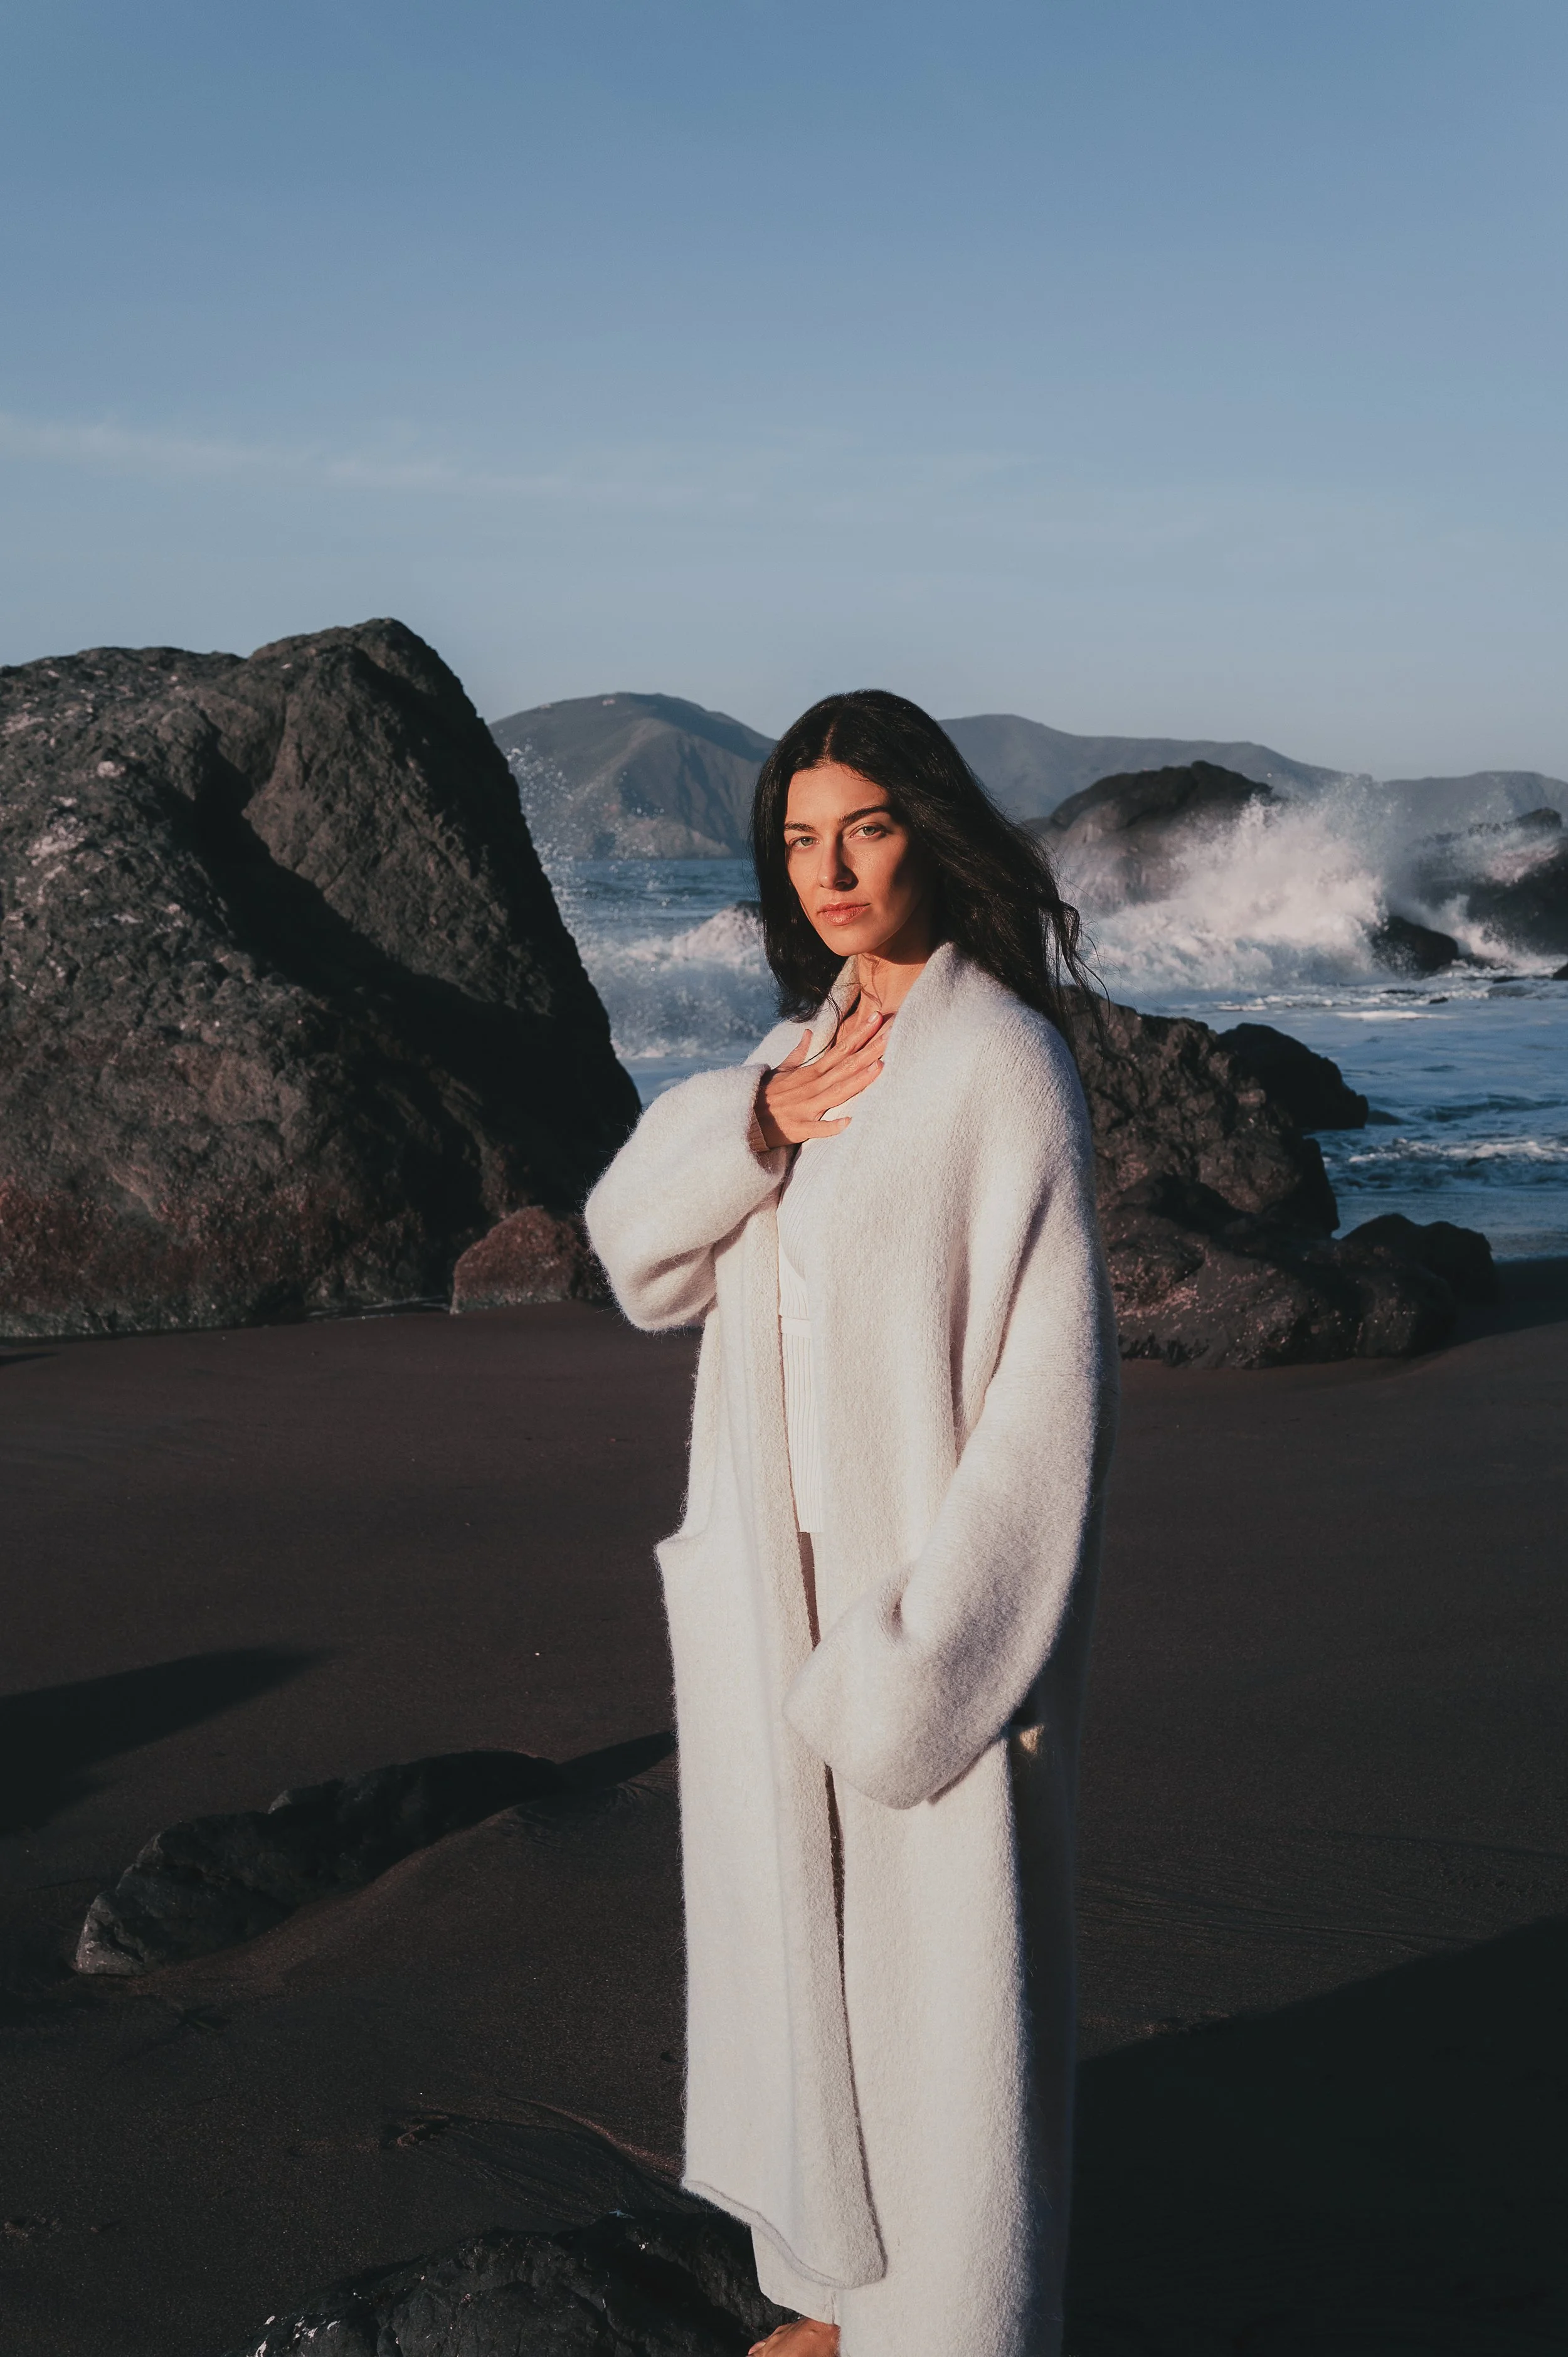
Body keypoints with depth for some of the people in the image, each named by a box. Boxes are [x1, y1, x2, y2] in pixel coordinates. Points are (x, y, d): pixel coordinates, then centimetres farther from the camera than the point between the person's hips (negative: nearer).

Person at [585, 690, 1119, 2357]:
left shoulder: (1000, 1063, -14)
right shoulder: (809, 1048, 9)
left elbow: (1051, 1385, -17)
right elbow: (638, 1254, 7)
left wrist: (929, 1653, -20)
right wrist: (753, 1131, -12)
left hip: (929, 1592, -7)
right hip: (785, 1593, 7)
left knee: (943, 1971, 4)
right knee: (803, 1943, 17)